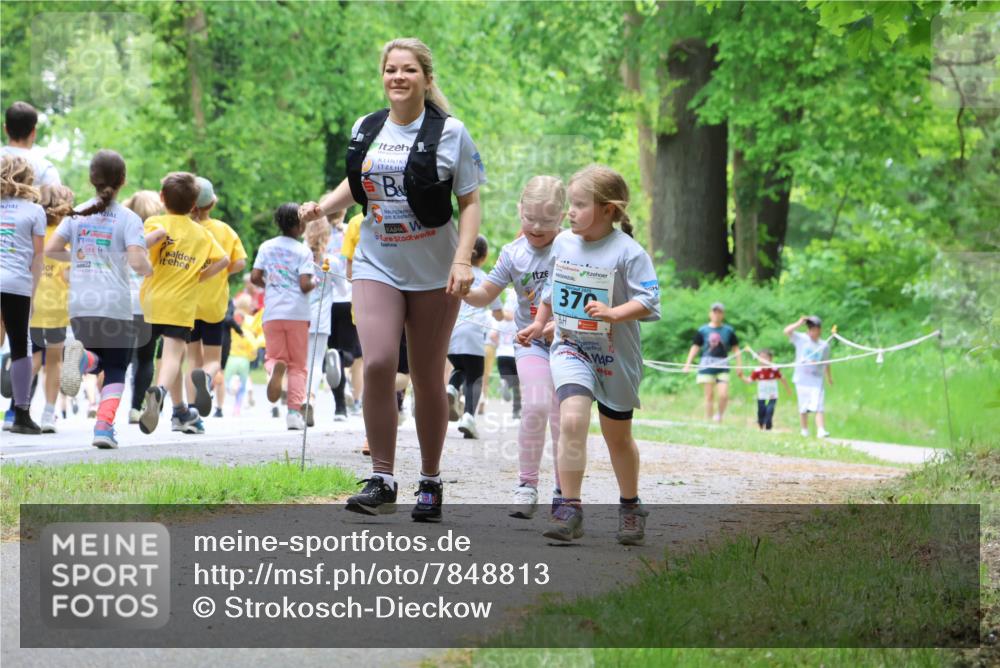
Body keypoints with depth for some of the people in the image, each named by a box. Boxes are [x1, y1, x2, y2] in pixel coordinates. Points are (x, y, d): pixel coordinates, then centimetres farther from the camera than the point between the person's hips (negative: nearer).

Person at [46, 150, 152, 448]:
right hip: (115, 305, -3)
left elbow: (50, 249, 5)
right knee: (115, 371, 9)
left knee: (97, 363, 20)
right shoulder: (128, 219, -4)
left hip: (80, 304, 3)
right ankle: (104, 426, -11)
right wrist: (148, 269, 9)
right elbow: (137, 262, -14)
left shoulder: (77, 214, 7)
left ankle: (82, 357, -16)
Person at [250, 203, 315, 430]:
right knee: (297, 365, 8)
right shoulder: (303, 251, -3)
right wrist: (314, 283, 10)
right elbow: (305, 285, -11)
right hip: (297, 312, -2)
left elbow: (255, 277, 2)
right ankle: (294, 411, -4)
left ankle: (275, 368, -25)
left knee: (273, 356, 13)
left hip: (272, 312, 2)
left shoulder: (266, 247, 7)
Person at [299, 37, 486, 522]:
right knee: (377, 364, -16)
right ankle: (381, 481, -9)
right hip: (377, 265, 2)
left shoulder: (450, 133, -4)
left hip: (434, 272, -2)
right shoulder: (365, 130, 7)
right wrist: (322, 207, 6)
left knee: (428, 378, 5)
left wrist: (463, 259, -15)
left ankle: (430, 483, 20)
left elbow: (471, 202, -3)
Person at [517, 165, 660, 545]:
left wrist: (612, 314, -33)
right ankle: (569, 510, -20)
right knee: (572, 420, -21)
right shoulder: (563, 243, 2)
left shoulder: (627, 252, -14)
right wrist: (538, 324, 21)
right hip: (570, 347, 2)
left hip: (615, 355, -2)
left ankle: (630, 507, 36)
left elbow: (648, 300, -19)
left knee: (618, 436, 14)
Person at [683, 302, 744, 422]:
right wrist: (688, 364, -2)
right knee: (709, 395, 1)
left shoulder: (728, 331, 7)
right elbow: (695, 347, 6)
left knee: (724, 395, -11)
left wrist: (739, 366, 6)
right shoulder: (703, 330, 4)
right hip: (707, 366, -1)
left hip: (723, 367, 1)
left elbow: (736, 349, 11)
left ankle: (719, 415, 13)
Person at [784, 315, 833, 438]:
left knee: (819, 407, -13)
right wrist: (799, 323, -18)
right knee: (803, 409, 6)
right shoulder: (801, 339, 2)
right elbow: (787, 331, -10)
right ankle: (804, 432, 18)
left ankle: (821, 430, -21)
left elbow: (826, 363, 21)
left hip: (817, 381, 0)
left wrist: (829, 377, 26)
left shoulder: (824, 345, 8)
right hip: (802, 380, 0)